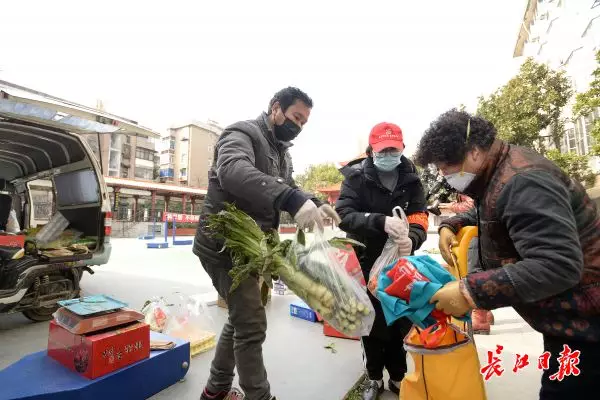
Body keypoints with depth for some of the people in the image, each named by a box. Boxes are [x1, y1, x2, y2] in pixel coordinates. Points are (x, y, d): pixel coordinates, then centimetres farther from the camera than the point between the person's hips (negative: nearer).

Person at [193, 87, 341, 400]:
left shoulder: (282, 153, 16)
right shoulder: (243, 133, -12)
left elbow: (288, 190, 11)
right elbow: (234, 170, -34)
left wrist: (314, 204, -11)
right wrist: (294, 200, -46)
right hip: (224, 243, -9)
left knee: (241, 319, 20)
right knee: (252, 324, -5)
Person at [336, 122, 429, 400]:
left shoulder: (411, 179, -2)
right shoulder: (356, 177, -12)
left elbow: (420, 218, -10)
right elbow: (344, 215, -25)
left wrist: (412, 239, -32)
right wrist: (381, 221, -40)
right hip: (366, 262, -2)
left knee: (402, 321, 12)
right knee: (372, 322, 10)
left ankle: (398, 376, 36)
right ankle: (374, 377, 34)